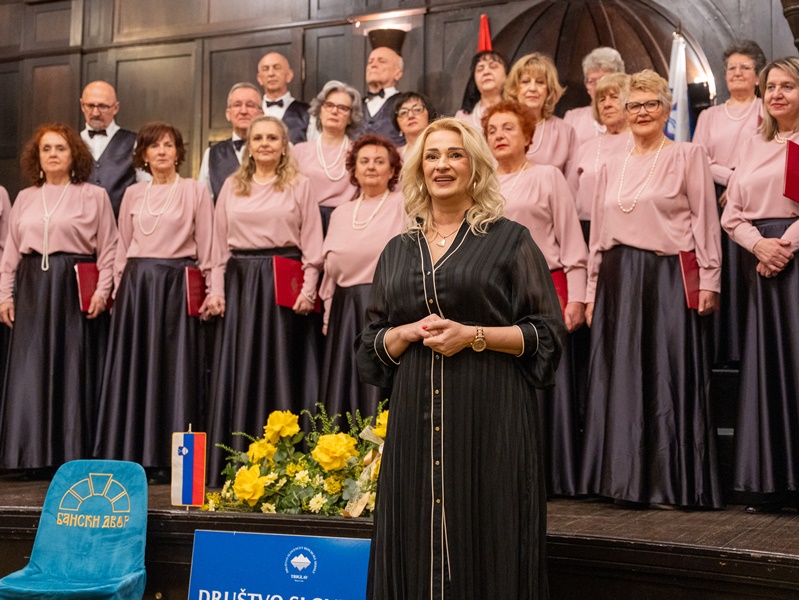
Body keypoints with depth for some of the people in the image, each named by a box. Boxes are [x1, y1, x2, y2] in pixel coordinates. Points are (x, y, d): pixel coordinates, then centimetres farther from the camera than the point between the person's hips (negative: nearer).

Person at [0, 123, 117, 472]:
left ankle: (73, 454, 8)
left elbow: (108, 249, -1)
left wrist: (102, 291, -10)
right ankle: (31, 456, 9)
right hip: (32, 289, 3)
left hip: (75, 290, -3)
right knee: (30, 374, 2)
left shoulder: (94, 196, 2)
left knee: (73, 372, -1)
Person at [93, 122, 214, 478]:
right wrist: (119, 288, 9)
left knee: (176, 368, -2)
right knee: (133, 367, 4)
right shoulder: (133, 194, 13)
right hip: (136, 285, 4)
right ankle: (135, 455, 11)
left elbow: (206, 247, 1)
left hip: (177, 285, -3)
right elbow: (123, 246, 15)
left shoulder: (195, 191, 3)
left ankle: (175, 457, 4)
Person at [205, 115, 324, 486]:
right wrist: (216, 289, 4)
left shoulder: (298, 185, 5)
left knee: (280, 367, -1)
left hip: (282, 284, -3)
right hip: (240, 281, 3)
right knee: (239, 369, 4)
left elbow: (312, 243, 1)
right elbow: (220, 243, 12)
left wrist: (308, 289, -9)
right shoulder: (232, 186, 13)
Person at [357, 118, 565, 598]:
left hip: (490, 417, -3)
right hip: (417, 418, 4)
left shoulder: (510, 240, 3)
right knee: (417, 546, 5)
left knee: (488, 543, -2)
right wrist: (409, 331, -6)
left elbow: (547, 332, -2)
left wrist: (473, 335, -13)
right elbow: (374, 342, 15)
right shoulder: (398, 251, 14)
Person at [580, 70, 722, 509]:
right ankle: (624, 477, 14)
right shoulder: (611, 167, 16)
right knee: (620, 378, 6)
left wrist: (708, 280, -10)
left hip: (667, 276, -5)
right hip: (617, 281, 5)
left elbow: (705, 221, -3)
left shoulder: (687, 156, 2)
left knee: (667, 375, -3)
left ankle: (670, 481, 6)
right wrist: (593, 290, 12)